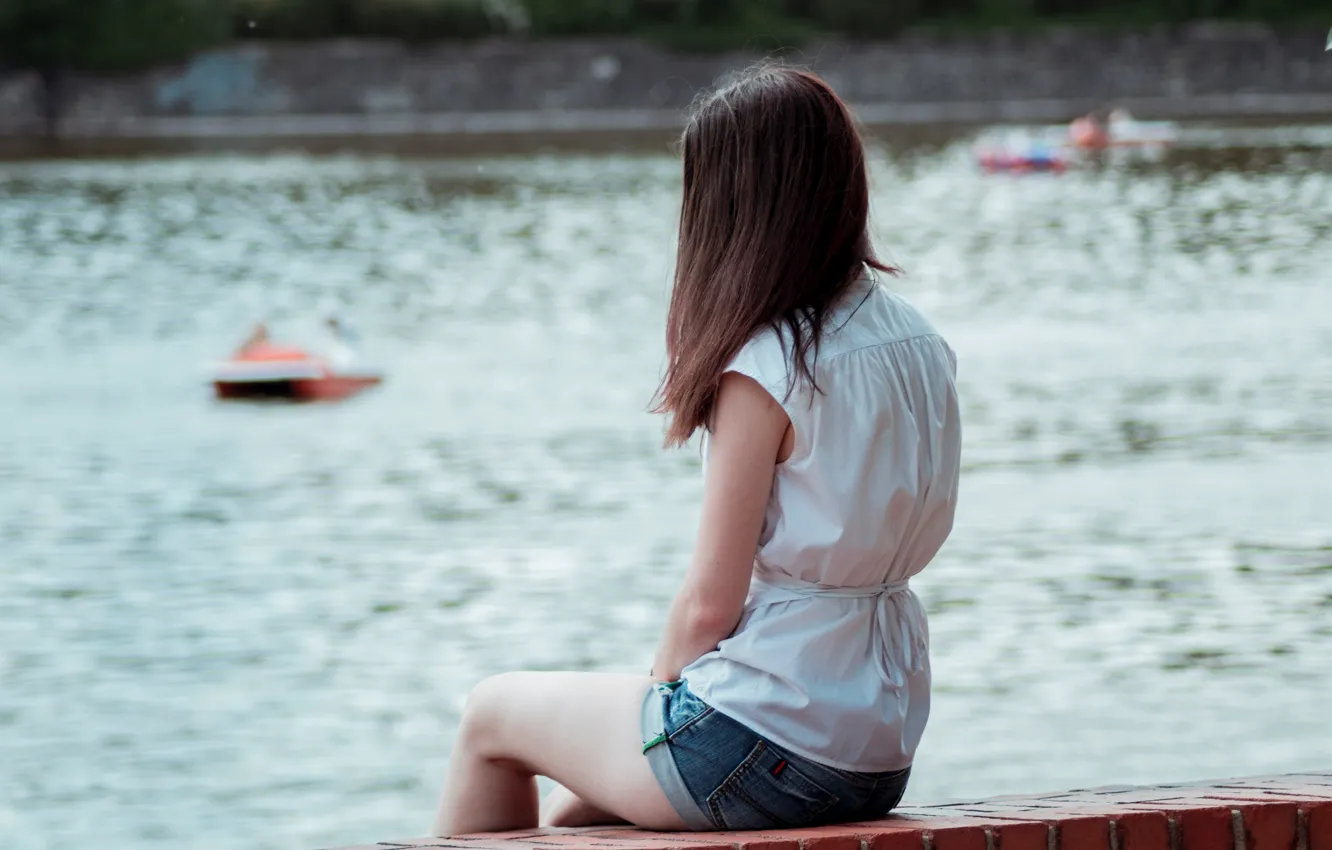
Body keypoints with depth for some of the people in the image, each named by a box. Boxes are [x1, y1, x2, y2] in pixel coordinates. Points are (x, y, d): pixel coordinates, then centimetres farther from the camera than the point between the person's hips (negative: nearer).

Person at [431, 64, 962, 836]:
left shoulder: (765, 369, -18)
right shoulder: (921, 345, 5)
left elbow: (710, 605, -17)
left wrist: (663, 685, 4)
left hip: (768, 756, -7)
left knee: (494, 713, 18)